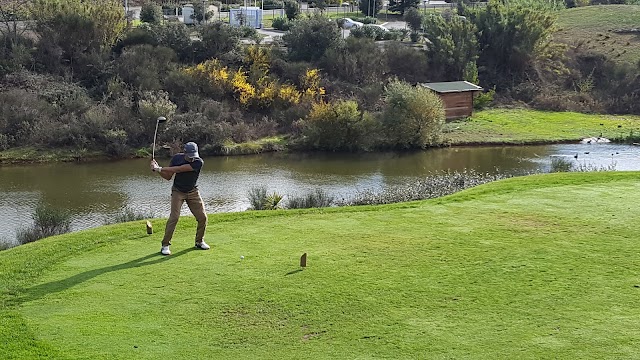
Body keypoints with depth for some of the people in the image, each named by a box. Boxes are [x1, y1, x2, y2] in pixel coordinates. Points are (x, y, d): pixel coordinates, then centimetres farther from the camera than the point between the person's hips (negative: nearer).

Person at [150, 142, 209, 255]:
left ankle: (199, 241, 21)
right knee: (174, 217, -16)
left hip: (192, 192, 1)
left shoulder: (199, 162, -23)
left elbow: (179, 169, -31)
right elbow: (168, 177, -5)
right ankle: (165, 245, -9)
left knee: (202, 217, -1)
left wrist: (160, 168, -30)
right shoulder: (177, 158, -13)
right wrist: (157, 170, -22)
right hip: (178, 191, 0)